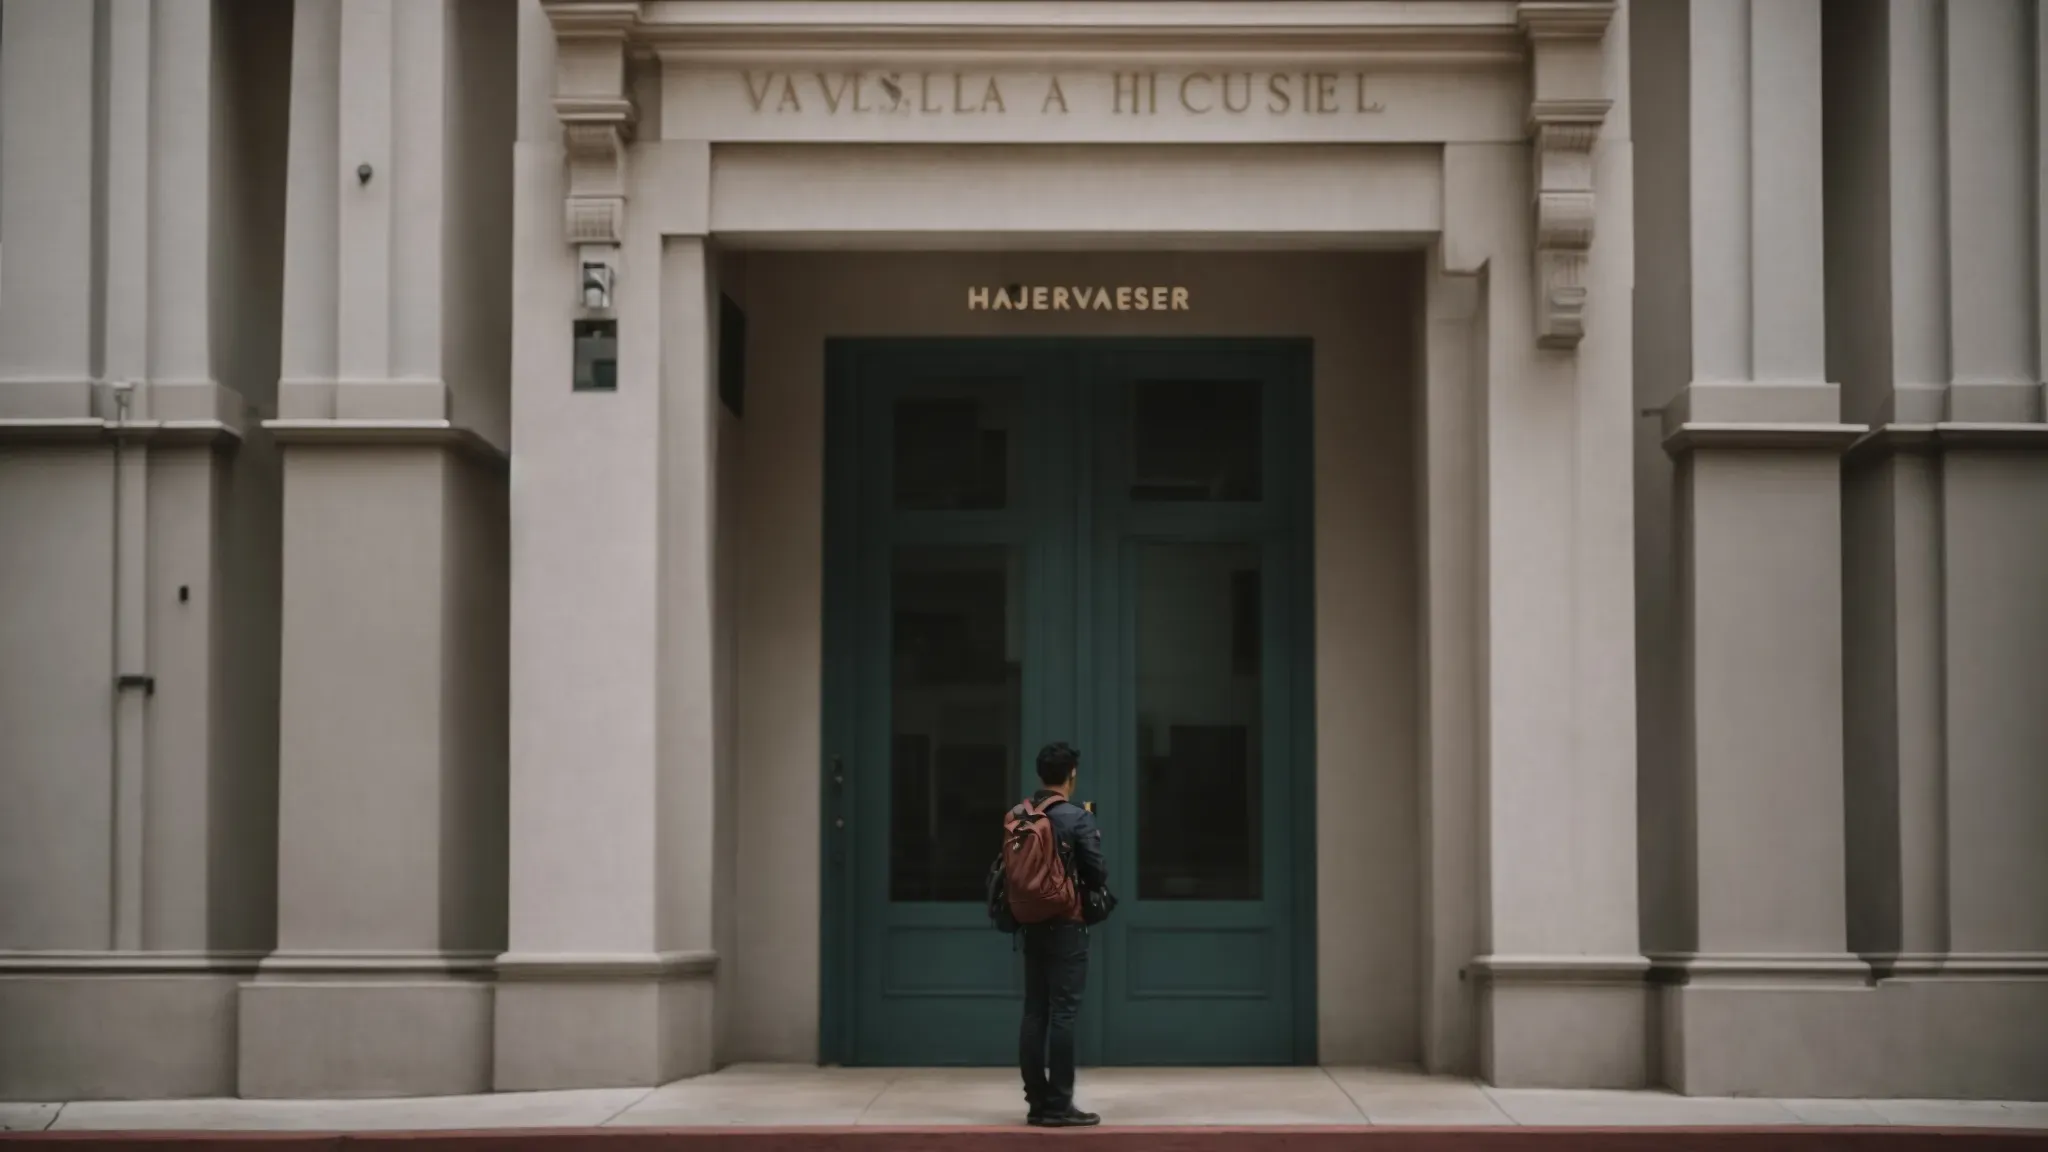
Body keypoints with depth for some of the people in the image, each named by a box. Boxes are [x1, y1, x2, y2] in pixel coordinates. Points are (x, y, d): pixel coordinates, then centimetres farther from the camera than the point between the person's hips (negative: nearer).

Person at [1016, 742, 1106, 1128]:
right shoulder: (1078, 819, -12)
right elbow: (1097, 873, -10)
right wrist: (1097, 895, 10)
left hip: (1030, 923, 6)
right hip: (1066, 926, -6)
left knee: (1035, 1012, 8)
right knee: (1063, 1013, -4)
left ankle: (1037, 1103, 9)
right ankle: (1058, 1105, -5)